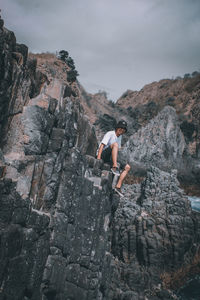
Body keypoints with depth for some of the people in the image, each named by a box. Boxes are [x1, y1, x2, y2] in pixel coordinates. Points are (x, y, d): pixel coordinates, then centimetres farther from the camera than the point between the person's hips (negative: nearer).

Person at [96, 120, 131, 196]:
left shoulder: (119, 136, 16)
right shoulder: (110, 134, -8)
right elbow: (102, 145, -19)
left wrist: (115, 161, 10)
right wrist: (98, 158, -30)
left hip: (109, 159, 8)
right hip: (102, 155, -8)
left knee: (127, 167, -3)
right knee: (115, 144, -32)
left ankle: (118, 187, -10)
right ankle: (114, 167, -42)